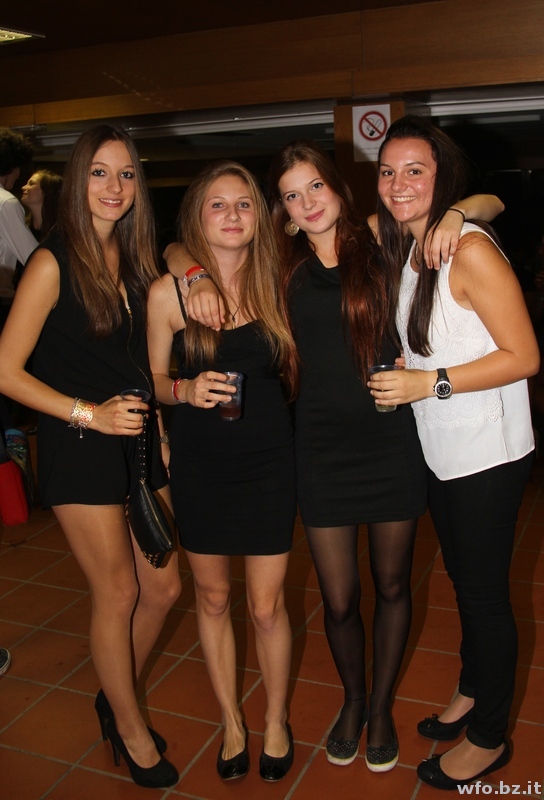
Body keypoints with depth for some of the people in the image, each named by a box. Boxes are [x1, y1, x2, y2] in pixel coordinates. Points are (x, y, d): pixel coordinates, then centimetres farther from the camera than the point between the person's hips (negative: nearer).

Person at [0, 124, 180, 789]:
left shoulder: (134, 259, 9)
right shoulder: (54, 262, -11)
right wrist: (89, 414, -16)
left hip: (138, 441, 7)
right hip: (78, 448, -6)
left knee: (163, 588, 11)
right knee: (117, 593, 6)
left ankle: (116, 699, 37)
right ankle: (131, 730, 30)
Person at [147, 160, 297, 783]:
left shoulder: (272, 282, -2)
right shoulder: (169, 292, -6)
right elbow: (154, 380, 1)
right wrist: (186, 390, -17)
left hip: (267, 458, 0)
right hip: (198, 463, 0)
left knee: (266, 605, 7)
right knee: (212, 597, 15)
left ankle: (276, 721, 34)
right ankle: (231, 721, 38)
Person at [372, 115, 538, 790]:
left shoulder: (470, 250, -19)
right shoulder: (402, 251, 7)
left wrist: (431, 383, -22)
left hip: (488, 455, -8)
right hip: (439, 454, 8)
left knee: (484, 594, 6)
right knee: (463, 582, 22)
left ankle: (489, 738, 27)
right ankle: (471, 695, 44)